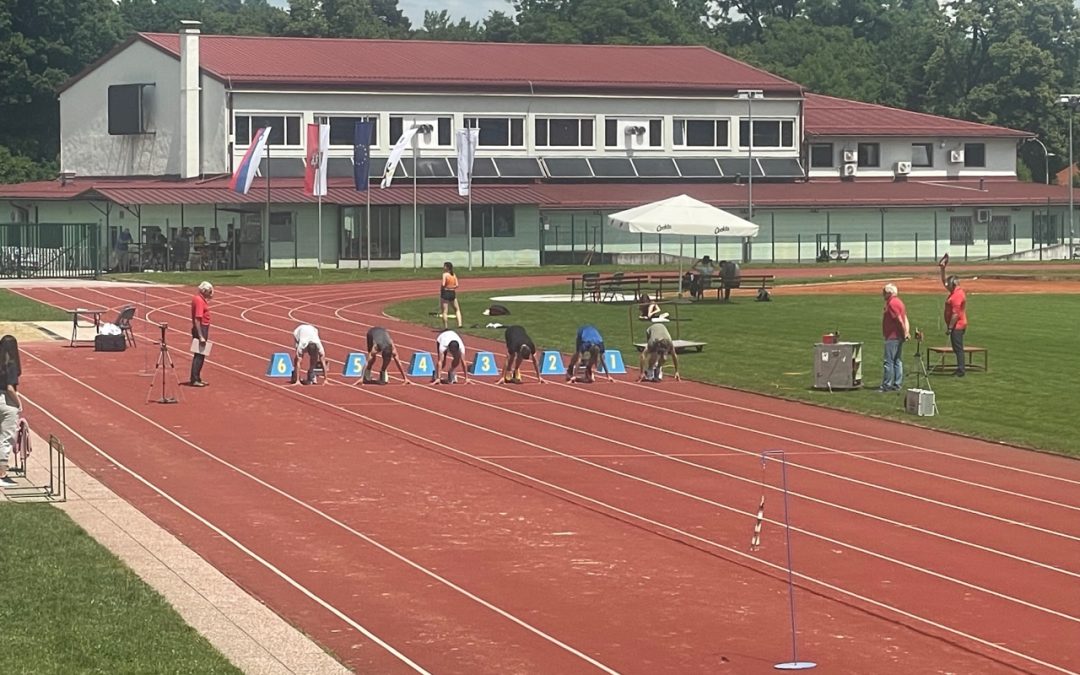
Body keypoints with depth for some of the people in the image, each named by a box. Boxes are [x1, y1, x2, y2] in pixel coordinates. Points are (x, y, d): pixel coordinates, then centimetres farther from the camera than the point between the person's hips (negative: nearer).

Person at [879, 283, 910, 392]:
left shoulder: (892, 303, -15)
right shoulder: (899, 302, 16)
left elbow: (900, 320, -19)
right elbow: (905, 319, 13)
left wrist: (905, 333, -13)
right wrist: (907, 332, 5)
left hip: (892, 337, -10)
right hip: (899, 337, 10)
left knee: (889, 361, -6)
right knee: (898, 361, 11)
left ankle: (887, 385, -5)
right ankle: (897, 384, 14)